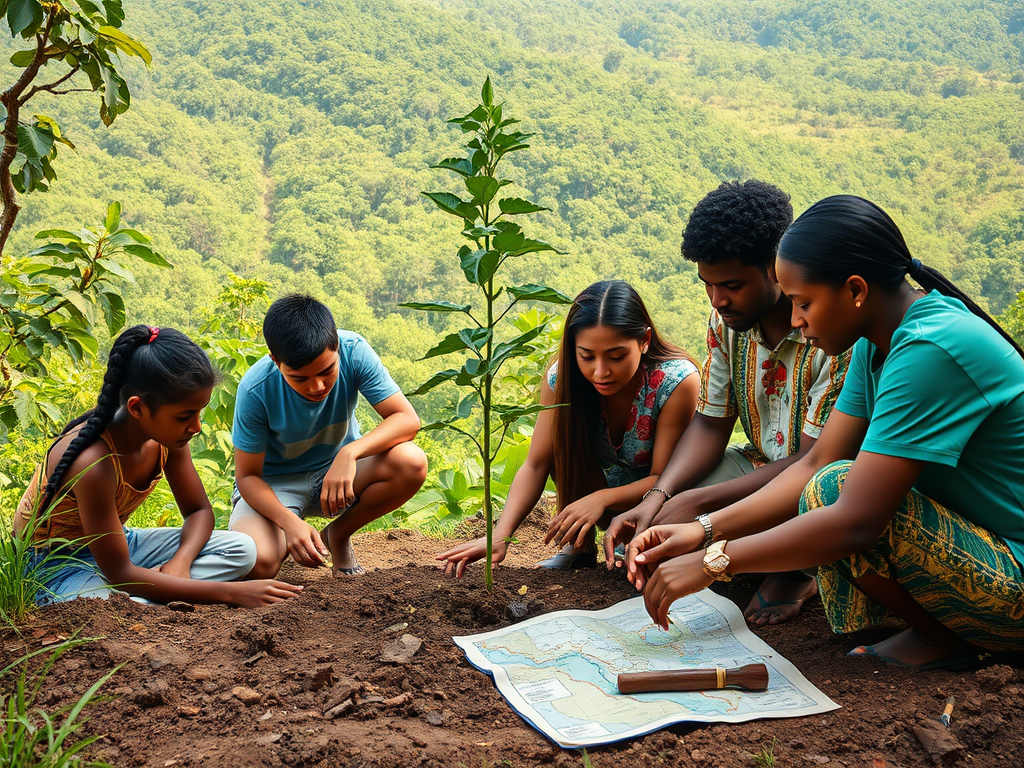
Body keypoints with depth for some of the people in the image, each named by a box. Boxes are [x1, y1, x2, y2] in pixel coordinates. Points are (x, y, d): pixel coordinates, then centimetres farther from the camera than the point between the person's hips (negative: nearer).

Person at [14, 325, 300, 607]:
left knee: (242, 549, -10)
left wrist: (180, 563, -22)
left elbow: (199, 510, 3)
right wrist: (230, 591, -32)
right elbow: (119, 573, -29)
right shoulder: (94, 460, -34)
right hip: (56, 562, -9)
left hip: (116, 542, 9)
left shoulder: (166, 434, -12)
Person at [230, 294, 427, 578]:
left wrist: (350, 452, -41)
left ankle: (339, 534, -1)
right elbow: (248, 476, -19)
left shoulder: (353, 350, -23)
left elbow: (407, 419, -24)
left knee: (411, 463, -29)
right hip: (275, 484, -2)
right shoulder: (256, 390, -26)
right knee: (257, 563, -33)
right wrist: (290, 522, -37)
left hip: (338, 471, 3)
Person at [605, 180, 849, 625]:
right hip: (764, 468, 7)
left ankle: (797, 571, 0)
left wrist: (698, 502, -32)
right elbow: (711, 425, 0)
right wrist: (658, 498, -18)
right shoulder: (727, 320, -6)